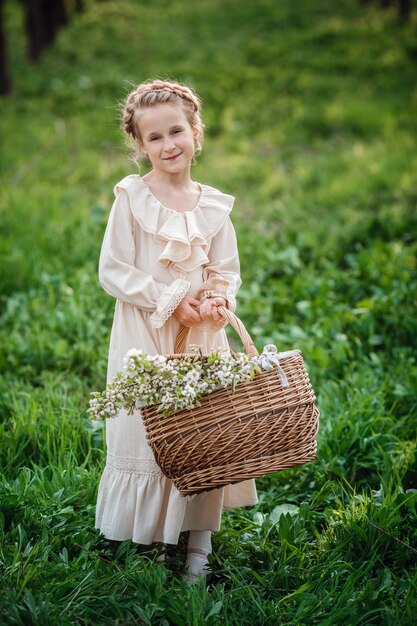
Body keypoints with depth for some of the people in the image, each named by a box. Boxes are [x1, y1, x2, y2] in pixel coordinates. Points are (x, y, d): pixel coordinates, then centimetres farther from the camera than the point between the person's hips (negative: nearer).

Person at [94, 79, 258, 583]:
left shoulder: (213, 206, 4)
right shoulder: (131, 198, -6)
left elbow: (227, 271, 10)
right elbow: (112, 271, -9)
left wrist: (217, 297, -13)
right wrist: (172, 302, -15)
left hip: (202, 336, 3)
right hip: (144, 337, -3)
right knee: (146, 431, 0)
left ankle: (198, 539, 17)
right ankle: (148, 535, 16)